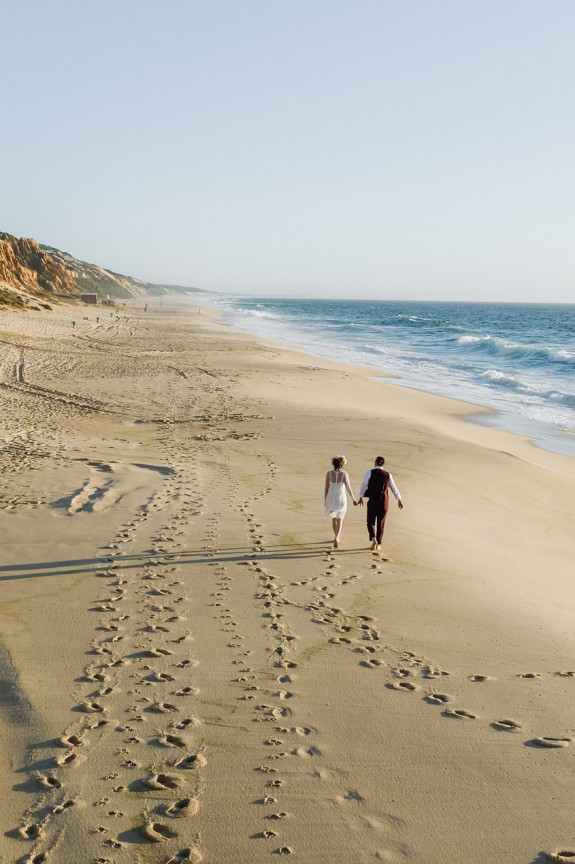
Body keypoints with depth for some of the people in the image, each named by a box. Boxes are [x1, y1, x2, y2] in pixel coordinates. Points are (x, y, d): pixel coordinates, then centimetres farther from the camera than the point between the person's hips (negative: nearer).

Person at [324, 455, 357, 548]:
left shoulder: (329, 473, -8)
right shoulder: (344, 474, -12)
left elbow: (326, 488, -4)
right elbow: (348, 488, -17)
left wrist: (325, 500, 7)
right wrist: (353, 499, -13)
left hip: (331, 498, 2)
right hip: (341, 499, -2)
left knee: (334, 518, 23)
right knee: (339, 520, 7)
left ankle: (337, 537, 37)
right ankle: (336, 538, -15)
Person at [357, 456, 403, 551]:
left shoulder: (369, 472, -6)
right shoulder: (388, 474, 2)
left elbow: (364, 485, 3)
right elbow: (394, 488, 11)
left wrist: (361, 497, 19)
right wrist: (399, 500, 24)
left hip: (373, 500, -2)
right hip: (384, 501, 2)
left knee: (371, 522, 8)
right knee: (381, 523, 14)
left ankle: (373, 538, -18)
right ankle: (379, 544, 19)